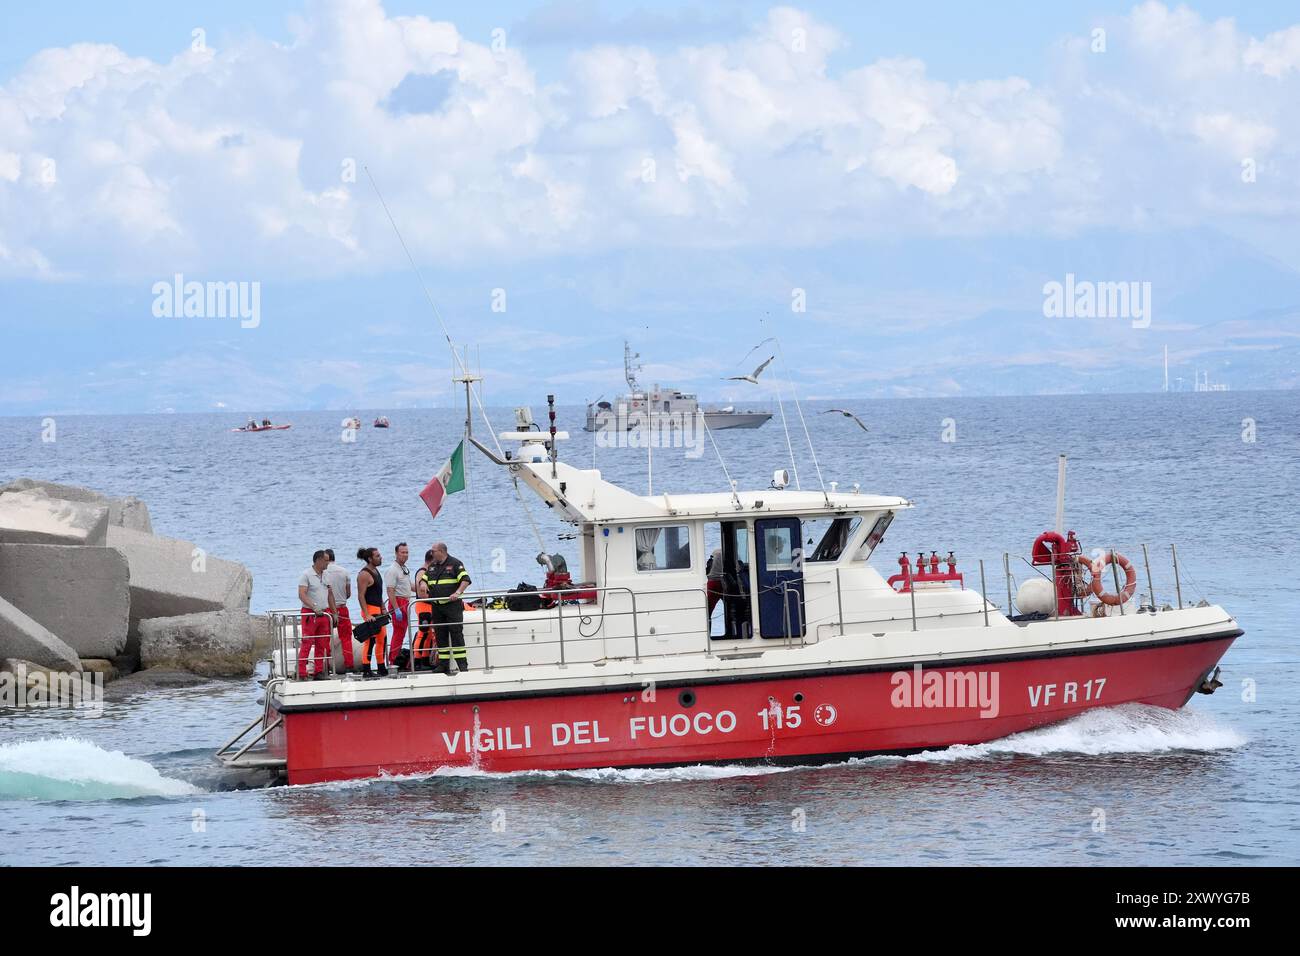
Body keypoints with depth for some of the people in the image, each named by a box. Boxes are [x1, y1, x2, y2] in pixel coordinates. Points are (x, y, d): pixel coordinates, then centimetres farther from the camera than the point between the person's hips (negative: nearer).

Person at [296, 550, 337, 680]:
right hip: (309, 614, -7)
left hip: (324, 614, 7)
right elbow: (302, 594, -16)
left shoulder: (326, 575, 13)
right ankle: (301, 674, -8)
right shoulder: (306, 575, -8)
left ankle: (318, 672, 12)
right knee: (306, 645, -8)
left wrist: (334, 613, 15)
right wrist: (314, 607, -27)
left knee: (321, 645, 7)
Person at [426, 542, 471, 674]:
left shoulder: (455, 564, -3)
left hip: (452, 605, -7)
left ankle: (462, 664, -11)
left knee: (456, 634, -10)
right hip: (437, 607, 7)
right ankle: (443, 665, 10)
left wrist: (457, 593, -23)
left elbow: (465, 580, -11)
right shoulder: (432, 567, 17)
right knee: (441, 636, 7)